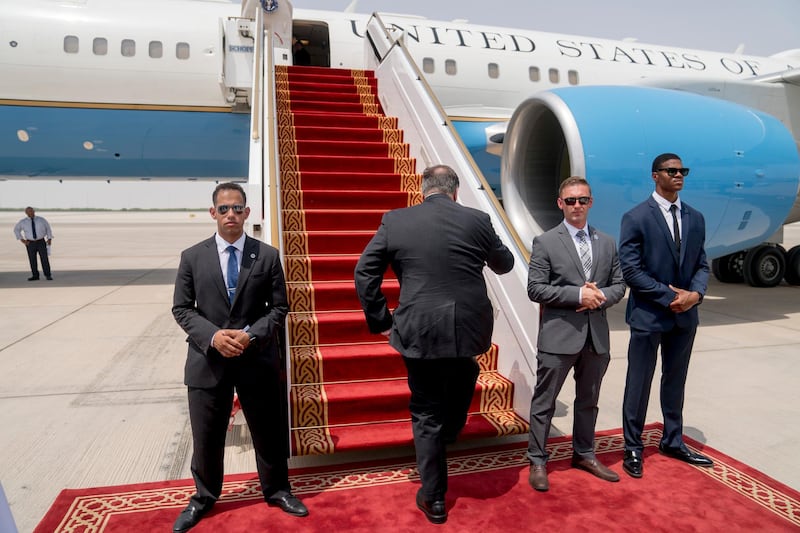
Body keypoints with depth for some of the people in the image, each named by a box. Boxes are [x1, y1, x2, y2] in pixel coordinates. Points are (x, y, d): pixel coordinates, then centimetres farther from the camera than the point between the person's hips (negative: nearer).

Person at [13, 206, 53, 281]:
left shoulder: (41, 220, 0)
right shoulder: (23, 222, 1)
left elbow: (48, 228, 8)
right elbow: (16, 229, 14)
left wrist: (49, 239, -3)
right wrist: (22, 240, 4)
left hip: (41, 242, -1)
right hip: (30, 243, 1)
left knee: (44, 258, -7)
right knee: (32, 260, 1)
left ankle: (48, 275, -4)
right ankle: (35, 276, 10)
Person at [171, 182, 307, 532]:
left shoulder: (268, 255, -1)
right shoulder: (192, 257, 1)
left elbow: (279, 307, 0)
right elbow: (181, 309, 1)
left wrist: (251, 334, -16)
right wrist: (212, 335, -15)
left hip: (258, 359, 0)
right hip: (207, 359, 1)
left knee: (269, 431, 13)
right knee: (206, 436, 14)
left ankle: (276, 490, 35)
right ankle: (204, 497, 38)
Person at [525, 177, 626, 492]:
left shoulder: (607, 243, 10)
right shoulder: (545, 243, -5)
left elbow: (619, 285, 11)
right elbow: (535, 289, -11)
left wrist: (600, 297, -11)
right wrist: (578, 294, -19)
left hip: (597, 335, 5)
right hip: (559, 335, -5)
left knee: (588, 401, 18)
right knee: (544, 402, 4)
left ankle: (584, 454, 36)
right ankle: (537, 461, 19)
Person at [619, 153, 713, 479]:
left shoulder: (695, 218, 9)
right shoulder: (636, 218, -9)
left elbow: (702, 265, 10)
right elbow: (631, 271, -14)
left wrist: (695, 293, -10)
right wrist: (670, 296, -15)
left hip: (685, 316, 6)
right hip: (648, 315, -5)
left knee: (675, 382, 17)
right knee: (639, 384, 4)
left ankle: (673, 442, 33)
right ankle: (633, 448, 19)